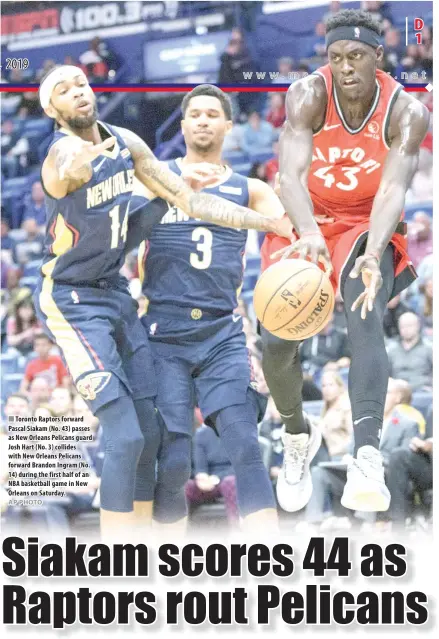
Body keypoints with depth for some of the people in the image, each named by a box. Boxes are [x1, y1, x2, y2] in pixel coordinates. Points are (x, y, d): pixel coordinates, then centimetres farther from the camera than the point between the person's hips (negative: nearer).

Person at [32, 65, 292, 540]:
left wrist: (273, 223, 2)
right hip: (71, 302, -8)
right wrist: (73, 167, -64)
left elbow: (192, 203, 5)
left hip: (116, 292, 8)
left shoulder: (126, 144, 0)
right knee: (125, 435, -15)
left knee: (148, 433, 9)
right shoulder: (63, 151, -19)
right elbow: (64, 172, -43)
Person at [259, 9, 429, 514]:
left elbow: (393, 189, -29)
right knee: (276, 343, -9)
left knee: (365, 321, -30)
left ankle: (367, 456, -47)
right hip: (306, 228, 2)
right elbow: (290, 173, -32)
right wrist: (309, 235, -51)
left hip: (368, 228, -1)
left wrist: (372, 254, -48)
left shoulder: (406, 113, -18)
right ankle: (298, 436, 24)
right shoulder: (308, 95, -19)